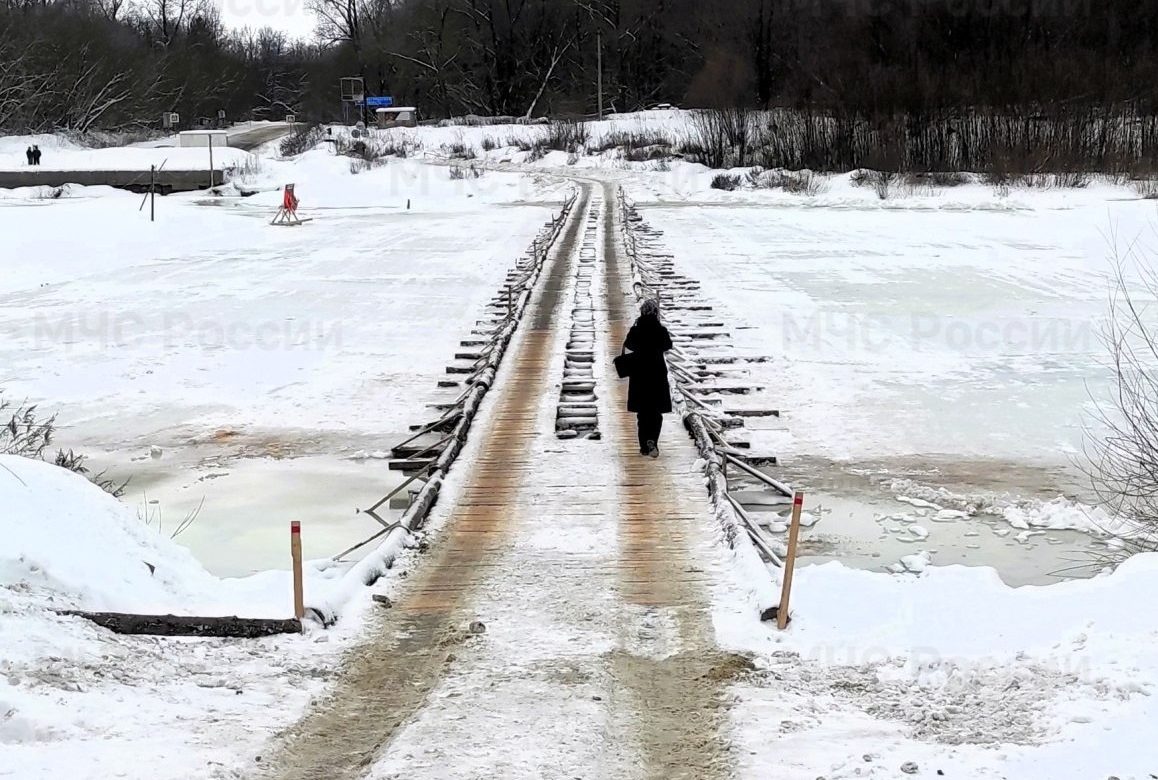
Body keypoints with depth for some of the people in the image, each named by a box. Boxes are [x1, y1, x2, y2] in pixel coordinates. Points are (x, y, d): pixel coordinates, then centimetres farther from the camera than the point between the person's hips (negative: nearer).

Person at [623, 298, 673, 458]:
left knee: (642, 411, 12)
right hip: (658, 374, -1)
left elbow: (628, 345, 10)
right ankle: (651, 441, -16)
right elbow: (668, 346, 8)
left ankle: (644, 446, 13)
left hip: (639, 374, 1)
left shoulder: (635, 330, -7)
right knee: (656, 411, 6)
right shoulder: (661, 331, -10)